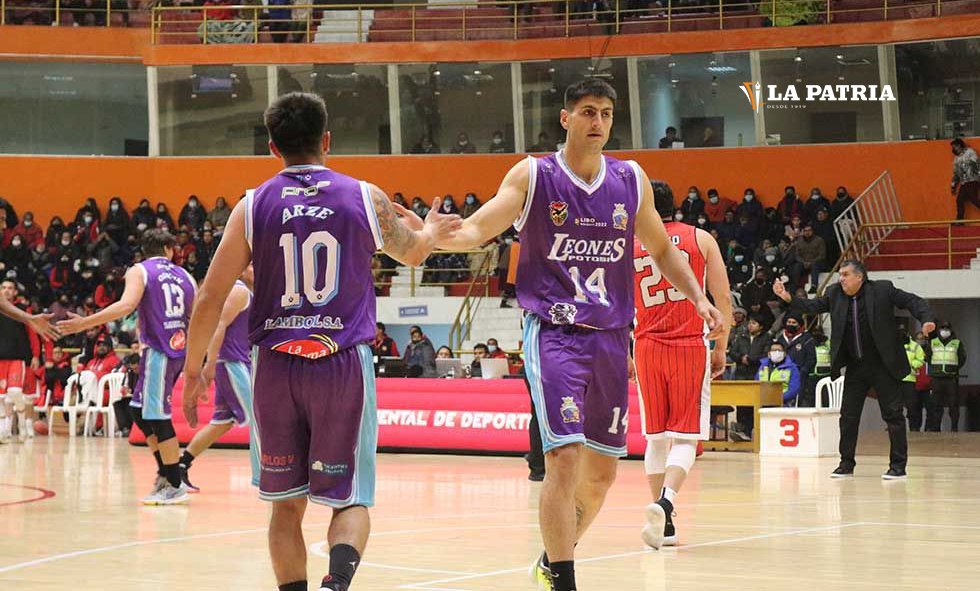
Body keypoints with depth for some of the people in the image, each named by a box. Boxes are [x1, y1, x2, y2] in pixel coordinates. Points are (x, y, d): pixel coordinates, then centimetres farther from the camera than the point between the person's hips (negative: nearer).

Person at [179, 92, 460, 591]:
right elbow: (412, 253, 22)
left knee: (286, 503, 14)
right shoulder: (365, 198, 2)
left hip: (275, 366, 1)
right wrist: (431, 231, 46)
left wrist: (194, 370, 12)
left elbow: (211, 298, 1)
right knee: (350, 500, 5)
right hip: (344, 363, -1)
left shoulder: (252, 207, 2)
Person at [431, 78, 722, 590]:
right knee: (563, 456, -19)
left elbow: (661, 249, 21)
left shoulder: (631, 181, 8)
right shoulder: (532, 176, -2)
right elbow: (476, 229, -11)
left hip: (610, 336, 5)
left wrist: (698, 298, 8)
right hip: (553, 332, -5)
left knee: (601, 470, 10)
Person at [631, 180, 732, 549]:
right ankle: (666, 500, -27)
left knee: (656, 437, 12)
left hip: (647, 346, 2)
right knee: (685, 437, -2)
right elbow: (723, 299, 2)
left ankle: (664, 524, 11)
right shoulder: (700, 239, 3)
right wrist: (721, 348, 11)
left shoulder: (628, 247, 6)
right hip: (691, 346, -2)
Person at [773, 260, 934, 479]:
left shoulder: (883, 290, -8)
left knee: (893, 414, -2)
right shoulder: (835, 294, 3)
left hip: (883, 365, -5)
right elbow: (812, 306, 8)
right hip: (855, 367, 5)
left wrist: (926, 320, -22)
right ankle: (846, 464, 17)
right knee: (848, 416, 7)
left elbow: (913, 302, -5)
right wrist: (788, 298, -7)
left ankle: (898, 465, 4)